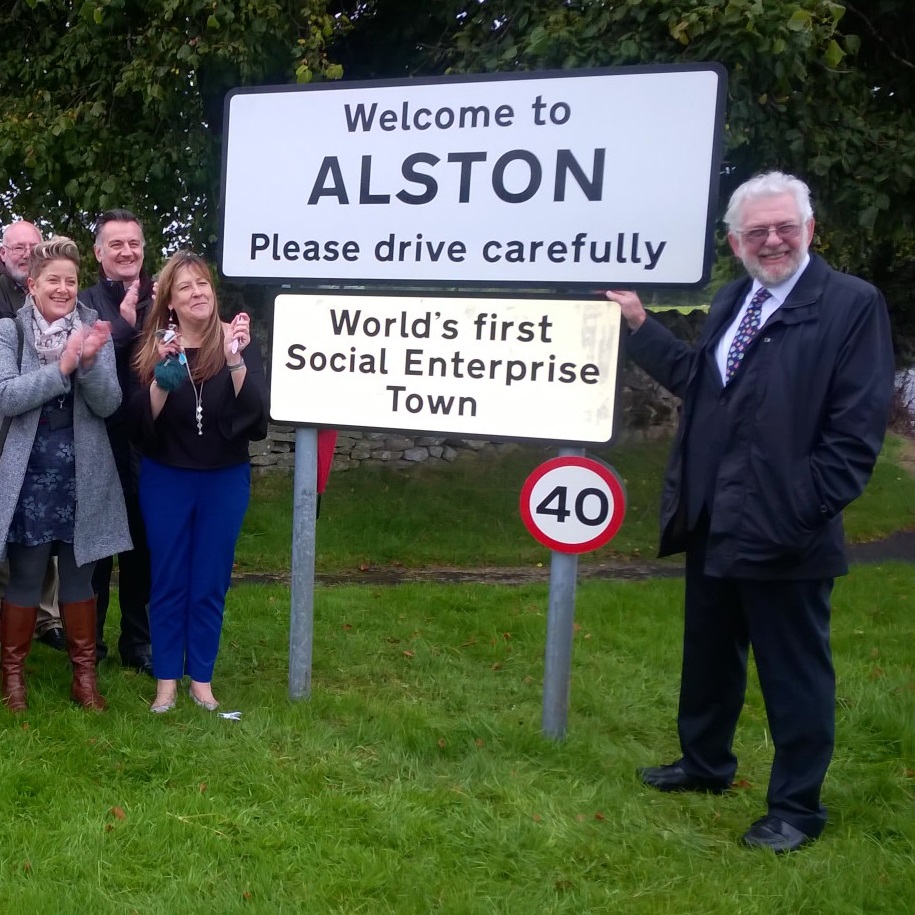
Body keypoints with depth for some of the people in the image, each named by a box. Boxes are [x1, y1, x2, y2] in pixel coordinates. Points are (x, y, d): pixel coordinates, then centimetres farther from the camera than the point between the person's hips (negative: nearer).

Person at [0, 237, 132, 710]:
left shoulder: (94, 330, 1)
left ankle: (84, 673, 23)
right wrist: (62, 367, -24)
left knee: (80, 577, 11)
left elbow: (108, 404, -5)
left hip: (82, 473, 2)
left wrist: (90, 360, -23)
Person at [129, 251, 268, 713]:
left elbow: (255, 412, -19)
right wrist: (163, 376, -26)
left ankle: (201, 677, 20)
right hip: (166, 479, 1)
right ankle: (166, 679, 19)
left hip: (225, 480, 0)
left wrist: (235, 361, -32)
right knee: (169, 580, 7)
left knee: (210, 582, 8)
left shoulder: (237, 343, -6)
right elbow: (140, 422, -12)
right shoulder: (153, 349, -3)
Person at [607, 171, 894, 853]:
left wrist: (805, 511, -18)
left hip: (784, 533, -7)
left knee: (795, 671, 8)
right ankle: (706, 765, 43)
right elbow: (697, 379, 14)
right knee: (709, 655, 22)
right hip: (711, 523, 7)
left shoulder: (852, 303, -10)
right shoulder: (732, 303, 13)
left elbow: (858, 426, -14)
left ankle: (798, 808, 25)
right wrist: (640, 325, 13)